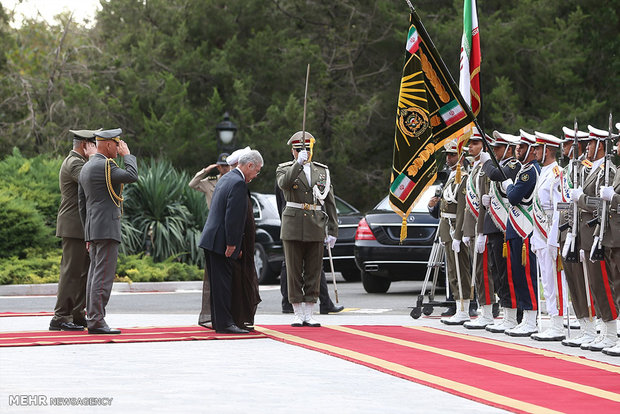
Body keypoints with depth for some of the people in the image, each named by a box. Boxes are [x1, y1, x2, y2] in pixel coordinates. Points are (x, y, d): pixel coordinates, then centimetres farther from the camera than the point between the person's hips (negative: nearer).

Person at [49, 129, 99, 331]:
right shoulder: (74, 163, -13)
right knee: (71, 272, -10)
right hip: (74, 227, -11)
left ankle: (77, 315, 15)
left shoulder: (75, 162, 20)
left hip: (81, 227, 11)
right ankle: (60, 318, -9)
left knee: (85, 271, 11)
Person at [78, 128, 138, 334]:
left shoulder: (86, 168, 17)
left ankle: (93, 319, 9)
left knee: (95, 274, 9)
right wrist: (127, 154, -5)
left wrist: (88, 234, 22)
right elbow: (132, 176, -21)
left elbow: (82, 203, 20)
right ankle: (96, 320, -14)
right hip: (107, 229, -10)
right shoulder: (104, 165, -13)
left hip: (93, 230, 10)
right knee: (103, 276, -11)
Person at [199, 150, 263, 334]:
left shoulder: (226, 178, 17)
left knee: (218, 283, 13)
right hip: (220, 242, -10)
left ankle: (218, 321, 18)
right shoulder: (238, 183, -16)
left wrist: (234, 244, 21)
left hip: (210, 240, 10)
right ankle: (224, 323, -6)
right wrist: (232, 244, -17)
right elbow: (232, 217, -21)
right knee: (222, 283, -7)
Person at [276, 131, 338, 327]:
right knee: (294, 272, 1)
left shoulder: (322, 171, 11)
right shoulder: (284, 169, 3)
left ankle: (309, 315, 8)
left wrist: (332, 231, 5)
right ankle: (298, 314, 7)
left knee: (314, 272, 3)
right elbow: (284, 183, -23)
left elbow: (330, 203, 10)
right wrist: (298, 163, -33)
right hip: (293, 228, -2)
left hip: (316, 229, 2)